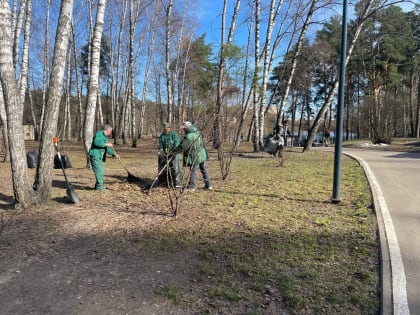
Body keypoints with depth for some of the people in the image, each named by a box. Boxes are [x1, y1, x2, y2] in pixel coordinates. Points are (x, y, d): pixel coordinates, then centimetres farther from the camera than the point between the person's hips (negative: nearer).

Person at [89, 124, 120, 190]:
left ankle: (98, 185, 25)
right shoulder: (99, 134, -9)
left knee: (101, 171, 15)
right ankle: (99, 186, -4)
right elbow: (96, 142, -29)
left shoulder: (105, 137, 21)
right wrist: (106, 144, -23)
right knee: (99, 171, -10)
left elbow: (107, 149, 25)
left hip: (99, 157, 10)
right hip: (95, 156, -10)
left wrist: (114, 154, 15)